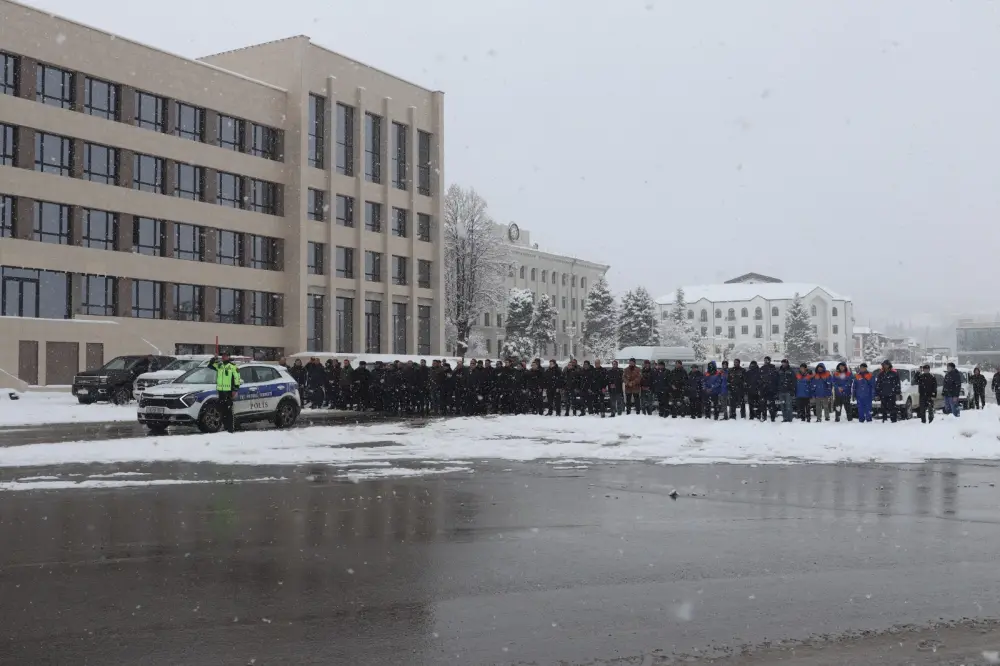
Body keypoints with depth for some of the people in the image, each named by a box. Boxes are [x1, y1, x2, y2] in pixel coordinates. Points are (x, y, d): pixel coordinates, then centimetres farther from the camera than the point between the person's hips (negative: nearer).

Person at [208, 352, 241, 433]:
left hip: (229, 391, -6)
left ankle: (231, 428, -9)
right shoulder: (219, 365, 14)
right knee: (222, 409, 11)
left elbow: (237, 378, -6)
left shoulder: (233, 366, -4)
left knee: (229, 410, -10)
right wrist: (213, 359, 5)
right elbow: (210, 366, 24)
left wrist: (236, 389, -11)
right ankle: (225, 426, 20)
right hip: (220, 390, 6)